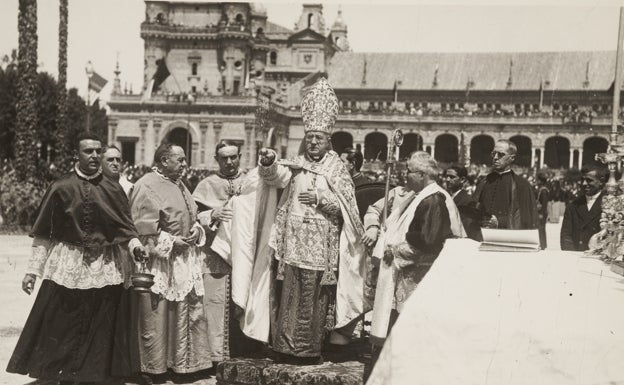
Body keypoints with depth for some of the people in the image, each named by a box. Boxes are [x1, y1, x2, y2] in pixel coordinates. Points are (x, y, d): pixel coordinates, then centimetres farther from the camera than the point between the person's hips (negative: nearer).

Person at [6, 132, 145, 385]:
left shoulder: (113, 189, 2)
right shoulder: (61, 188, -1)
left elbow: (125, 227, 5)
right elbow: (43, 234, 2)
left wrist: (134, 243, -16)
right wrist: (33, 269, 0)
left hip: (105, 269, 1)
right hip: (66, 266, -1)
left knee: (99, 330, 7)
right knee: (61, 328, 4)